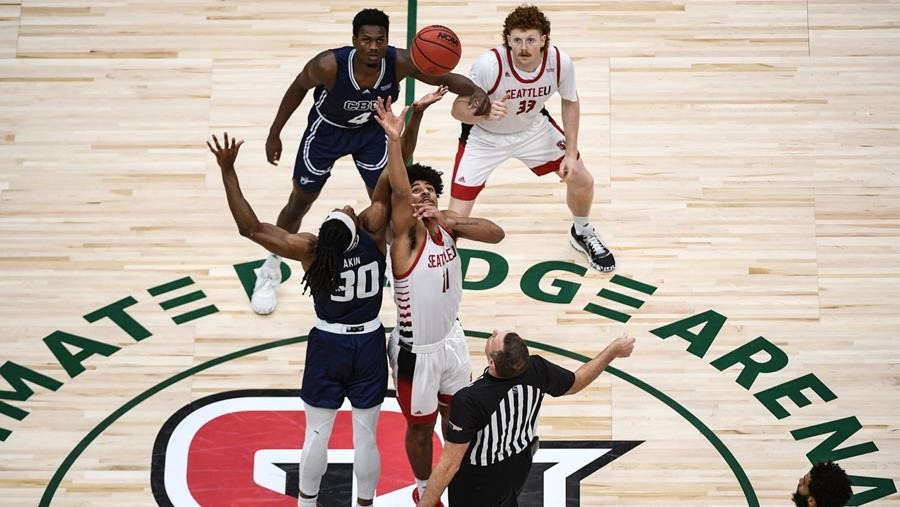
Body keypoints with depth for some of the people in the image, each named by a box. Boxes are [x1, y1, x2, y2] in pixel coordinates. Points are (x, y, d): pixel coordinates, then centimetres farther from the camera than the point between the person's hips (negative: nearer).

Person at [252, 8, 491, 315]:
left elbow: (445, 78, -24)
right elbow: (298, 88, -18)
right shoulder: (329, 65, -39)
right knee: (299, 203, 12)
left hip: (371, 131, 2)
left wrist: (476, 91, -47)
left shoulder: (399, 62, -34)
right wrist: (274, 135, -9)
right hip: (327, 131, -2)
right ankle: (271, 269, 35)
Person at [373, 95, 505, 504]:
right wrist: (394, 139, -52)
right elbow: (397, 191, -40)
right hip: (417, 351, -6)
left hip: (451, 338, 6)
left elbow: (496, 234, -9)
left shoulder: (447, 225, -5)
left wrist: (450, 221, -23)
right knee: (421, 426, 13)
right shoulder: (406, 236, -23)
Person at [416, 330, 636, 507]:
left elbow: (449, 465, -33)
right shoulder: (537, 370, -25)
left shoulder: (468, 401, -40)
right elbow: (577, 382, -3)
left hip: (476, 483, -6)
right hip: (518, 467, 6)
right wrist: (614, 350, 11)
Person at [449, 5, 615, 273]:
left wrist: (571, 153, -5)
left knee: (582, 180, 9)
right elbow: (458, 109, -26)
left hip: (533, 128, 4)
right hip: (485, 137, -4)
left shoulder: (560, 62, -24)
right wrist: (485, 113, -47)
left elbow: (570, 102, -4)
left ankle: (582, 234, 42)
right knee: (454, 220, -12)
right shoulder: (489, 65, -36)